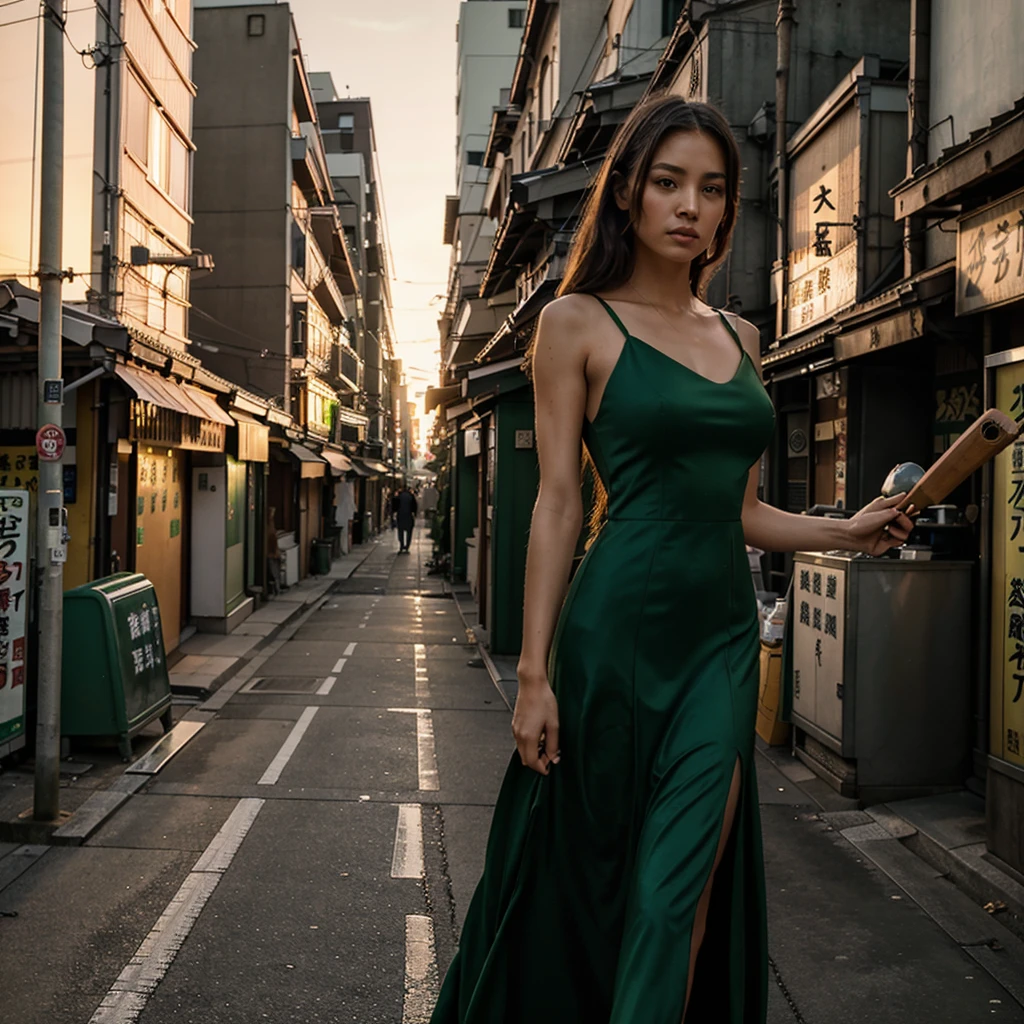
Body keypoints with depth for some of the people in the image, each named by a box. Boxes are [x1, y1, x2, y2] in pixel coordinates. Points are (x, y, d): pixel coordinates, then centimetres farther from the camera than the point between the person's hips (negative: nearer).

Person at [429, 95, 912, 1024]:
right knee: (587, 888, 8)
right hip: (617, 633, -4)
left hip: (724, 638, 4)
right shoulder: (579, 322, 0)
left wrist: (846, 531, 4)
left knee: (681, 895, 4)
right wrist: (535, 675, -8)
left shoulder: (739, 337, 14)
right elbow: (559, 504, -5)